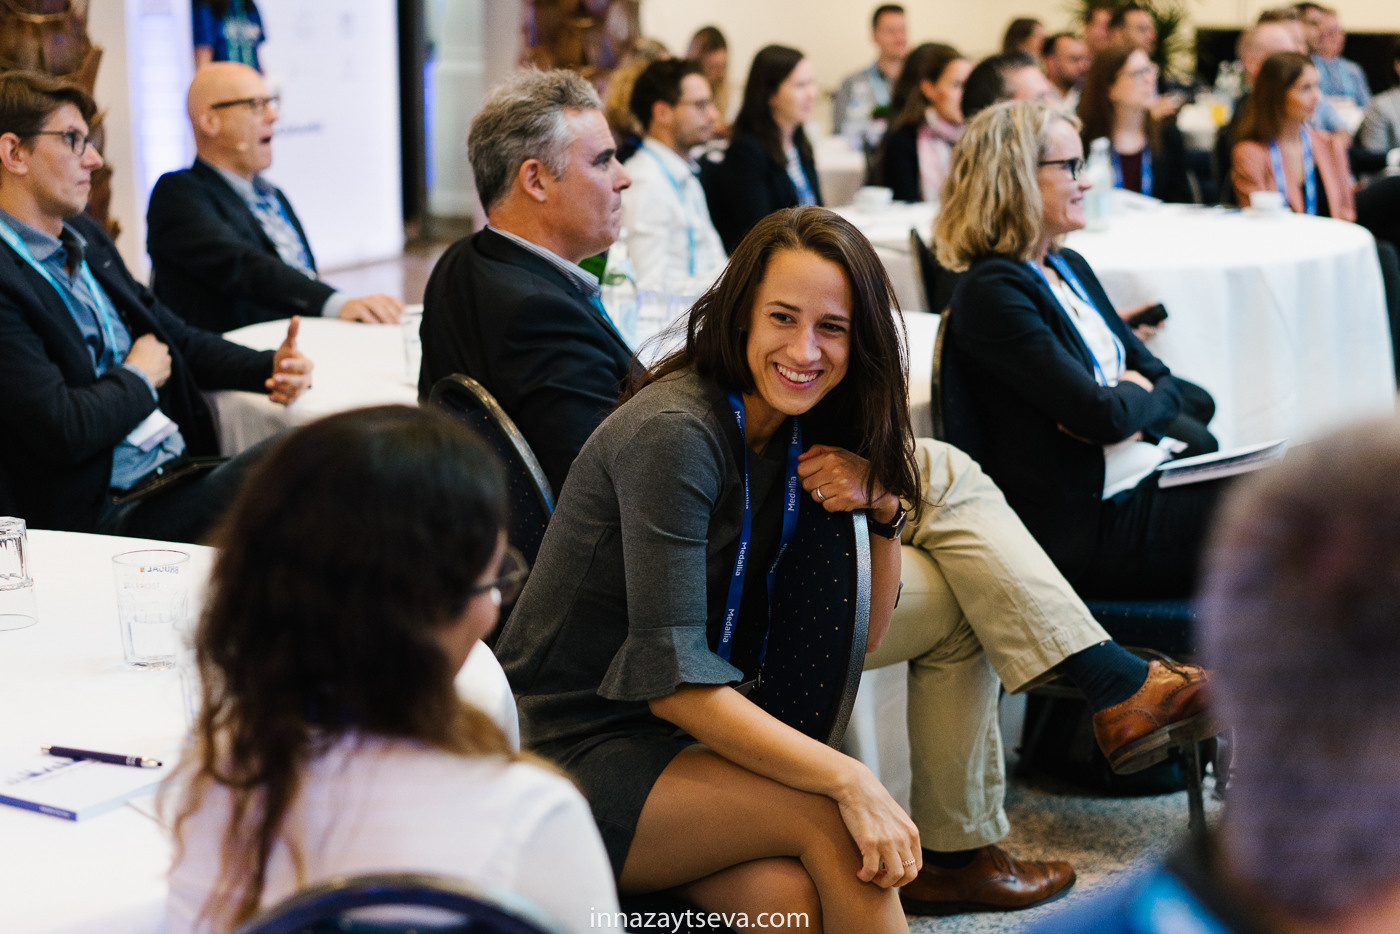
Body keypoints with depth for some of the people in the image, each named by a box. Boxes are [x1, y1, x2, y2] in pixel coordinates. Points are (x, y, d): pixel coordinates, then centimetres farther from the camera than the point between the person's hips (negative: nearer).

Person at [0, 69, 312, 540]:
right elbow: (60, 431, -21)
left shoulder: (86, 237, 17)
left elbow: (175, 338, 26)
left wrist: (270, 367, 7)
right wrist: (140, 379, -2)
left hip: (184, 467, 9)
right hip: (108, 515, -9)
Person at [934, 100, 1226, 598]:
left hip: (1147, 481, 9)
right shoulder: (993, 290, -14)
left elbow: (1165, 381, 14)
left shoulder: (1070, 267, 15)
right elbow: (1104, 414, -21)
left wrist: (1132, 416, -8)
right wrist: (1137, 396, 2)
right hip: (1090, 527, -9)